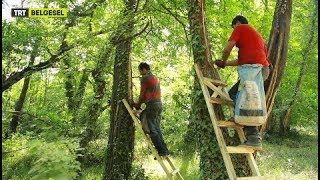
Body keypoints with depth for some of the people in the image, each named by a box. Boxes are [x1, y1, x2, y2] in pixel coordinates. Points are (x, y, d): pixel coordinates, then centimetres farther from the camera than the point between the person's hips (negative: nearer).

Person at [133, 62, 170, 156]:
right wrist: (139, 103, 23)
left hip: (152, 105, -9)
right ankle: (164, 149, 8)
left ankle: (161, 150, -10)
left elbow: (142, 94, -1)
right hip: (159, 103, 9)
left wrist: (138, 105, 14)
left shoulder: (145, 78, -3)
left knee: (152, 130, -7)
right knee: (157, 128, 11)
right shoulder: (155, 78, 23)